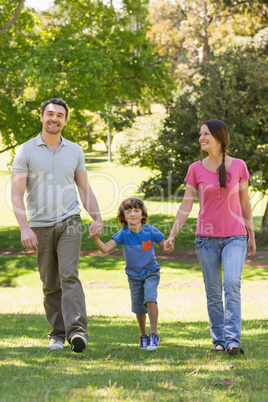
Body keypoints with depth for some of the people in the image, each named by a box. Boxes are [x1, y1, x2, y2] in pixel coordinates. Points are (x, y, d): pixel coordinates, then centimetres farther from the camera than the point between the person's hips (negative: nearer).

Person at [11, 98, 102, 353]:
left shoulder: (75, 151, 8)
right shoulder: (26, 151, -1)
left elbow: (85, 189, 15)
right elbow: (16, 194, -6)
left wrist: (97, 218, 2)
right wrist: (25, 228, -16)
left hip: (69, 222, 0)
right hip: (40, 226, 0)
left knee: (69, 275, -16)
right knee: (50, 284, 5)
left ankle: (77, 331, -23)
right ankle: (57, 334, 17)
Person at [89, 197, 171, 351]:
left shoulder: (150, 231, -16)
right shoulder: (123, 234, -16)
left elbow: (165, 246, -6)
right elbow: (105, 249, -24)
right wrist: (96, 239, -43)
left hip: (151, 272, -2)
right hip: (134, 275, 2)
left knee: (150, 299, -24)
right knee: (138, 307, 10)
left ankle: (154, 334, -18)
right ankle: (143, 335, 33)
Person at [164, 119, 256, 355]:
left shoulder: (238, 166, 1)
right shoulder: (196, 169, 1)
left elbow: (245, 203, 9)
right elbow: (186, 206, 1)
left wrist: (251, 235, 13)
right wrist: (172, 235, -7)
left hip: (234, 237, -1)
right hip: (207, 238, 1)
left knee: (232, 284, -17)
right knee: (213, 292, 4)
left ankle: (233, 340, -20)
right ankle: (218, 340, 13)